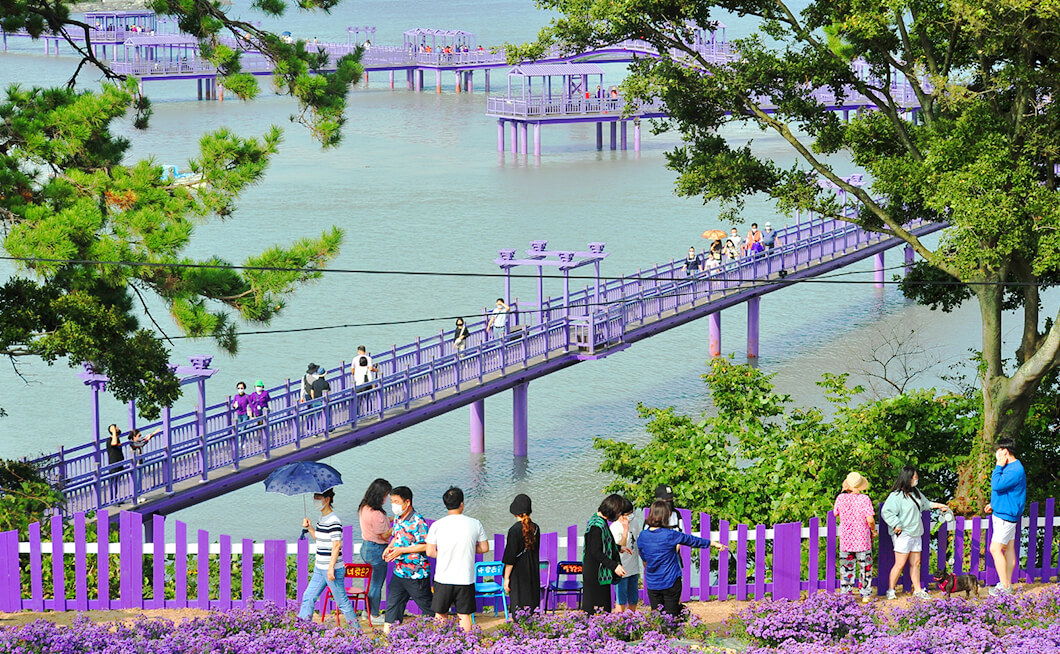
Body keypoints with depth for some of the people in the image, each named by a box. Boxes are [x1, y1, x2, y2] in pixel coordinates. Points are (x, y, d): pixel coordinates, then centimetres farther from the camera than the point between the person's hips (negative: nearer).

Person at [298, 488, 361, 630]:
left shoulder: (333, 521, -17)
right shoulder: (322, 518, 12)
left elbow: (336, 545, -20)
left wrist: (331, 568, -22)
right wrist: (310, 528, 8)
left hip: (332, 569, -10)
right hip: (319, 569, 10)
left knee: (342, 601, -2)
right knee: (308, 597, 11)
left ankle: (356, 629, 8)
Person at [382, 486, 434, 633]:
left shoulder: (417, 521, -18)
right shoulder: (397, 519, 8)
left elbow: (426, 546, -21)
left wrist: (402, 550, -21)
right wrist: (389, 548, 2)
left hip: (417, 574, -8)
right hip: (399, 572, 8)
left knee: (427, 606, 5)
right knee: (392, 604, 6)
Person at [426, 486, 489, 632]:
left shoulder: (437, 526, -7)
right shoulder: (475, 524, -4)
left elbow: (430, 552, -2)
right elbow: (484, 548, 5)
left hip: (443, 579, -1)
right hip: (466, 579, 1)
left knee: (440, 615, 11)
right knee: (464, 615, 9)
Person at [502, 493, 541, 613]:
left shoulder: (515, 530, -16)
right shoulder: (535, 529, 3)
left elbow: (510, 558, -15)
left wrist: (506, 578, -9)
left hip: (518, 575, -6)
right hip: (533, 575, 6)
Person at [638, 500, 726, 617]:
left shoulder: (643, 536, -3)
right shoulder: (670, 535, -15)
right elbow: (692, 540, -1)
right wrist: (713, 544, 13)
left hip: (652, 584, 3)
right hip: (670, 583, -3)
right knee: (672, 616, 5)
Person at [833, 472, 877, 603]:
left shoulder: (841, 498, -6)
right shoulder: (864, 499, -14)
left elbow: (836, 513, 12)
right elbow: (870, 519, -17)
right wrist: (873, 531, 3)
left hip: (845, 539, 2)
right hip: (863, 539, -2)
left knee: (846, 567, 11)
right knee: (865, 567, 10)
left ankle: (845, 594, 13)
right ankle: (866, 594, 13)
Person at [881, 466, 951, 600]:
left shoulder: (915, 493, 12)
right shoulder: (896, 496, -15)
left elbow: (925, 503, 31)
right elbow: (886, 512, -20)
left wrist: (938, 505, 29)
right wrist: (896, 525, -21)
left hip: (915, 534, 8)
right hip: (902, 534, -8)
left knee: (916, 563, 10)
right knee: (900, 564, -8)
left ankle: (917, 591, 17)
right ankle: (890, 590, 2)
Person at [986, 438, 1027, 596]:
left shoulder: (1016, 470, -21)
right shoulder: (1010, 467, 12)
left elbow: (997, 485, -28)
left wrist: (998, 467, -18)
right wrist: (994, 504, 19)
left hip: (1006, 516, -11)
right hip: (1003, 513, 11)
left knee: (995, 549, -13)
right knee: (1008, 548, 13)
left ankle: (1004, 586, -12)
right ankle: (1007, 584, 19)